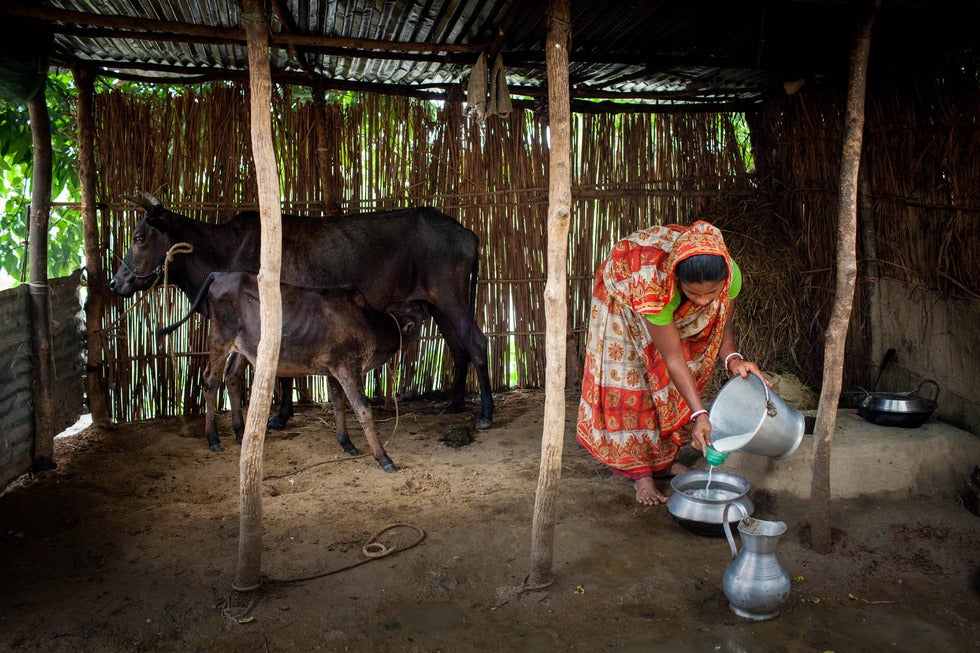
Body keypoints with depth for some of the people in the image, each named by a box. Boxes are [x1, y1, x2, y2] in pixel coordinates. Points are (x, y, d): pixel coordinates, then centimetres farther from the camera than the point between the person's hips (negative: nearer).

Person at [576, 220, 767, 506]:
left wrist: (732, 359, -35)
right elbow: (673, 358, -38)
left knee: (674, 383, 4)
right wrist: (700, 414, -39)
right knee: (631, 376, -7)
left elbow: (722, 325, -14)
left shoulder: (730, 274, -33)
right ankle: (640, 471, 2)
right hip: (623, 295, -4)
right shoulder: (652, 284, -47)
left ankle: (664, 458, 20)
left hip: (670, 308, 5)